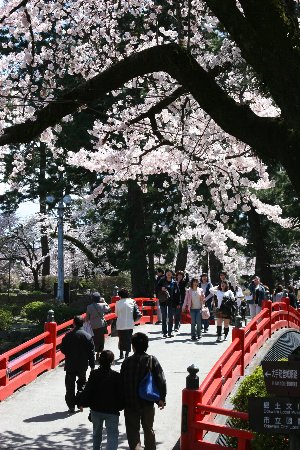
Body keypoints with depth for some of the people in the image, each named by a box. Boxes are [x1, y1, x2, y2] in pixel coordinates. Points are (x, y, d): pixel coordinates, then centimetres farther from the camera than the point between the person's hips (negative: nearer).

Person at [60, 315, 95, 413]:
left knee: (70, 386, 9)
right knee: (82, 383, 20)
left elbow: (62, 349, -5)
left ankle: (71, 406, 9)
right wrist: (92, 366, 3)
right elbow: (91, 353, -5)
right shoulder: (88, 336, -7)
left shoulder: (68, 335, -10)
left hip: (70, 365, -1)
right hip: (83, 365, 1)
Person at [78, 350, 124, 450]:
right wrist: (120, 406, 9)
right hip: (112, 411, -3)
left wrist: (82, 403, 8)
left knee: (97, 433, 24)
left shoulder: (94, 374, -8)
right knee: (112, 434, -1)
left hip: (96, 409, 3)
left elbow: (87, 391, -7)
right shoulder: (116, 376, -12)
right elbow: (120, 393, -7)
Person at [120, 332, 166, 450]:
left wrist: (122, 401, 8)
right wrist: (161, 398, 0)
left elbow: (122, 382, -4)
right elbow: (161, 380, -12)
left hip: (130, 404, -1)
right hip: (148, 403, 1)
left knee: (132, 431, 8)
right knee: (148, 430, 21)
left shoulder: (127, 362, -10)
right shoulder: (152, 360, -10)